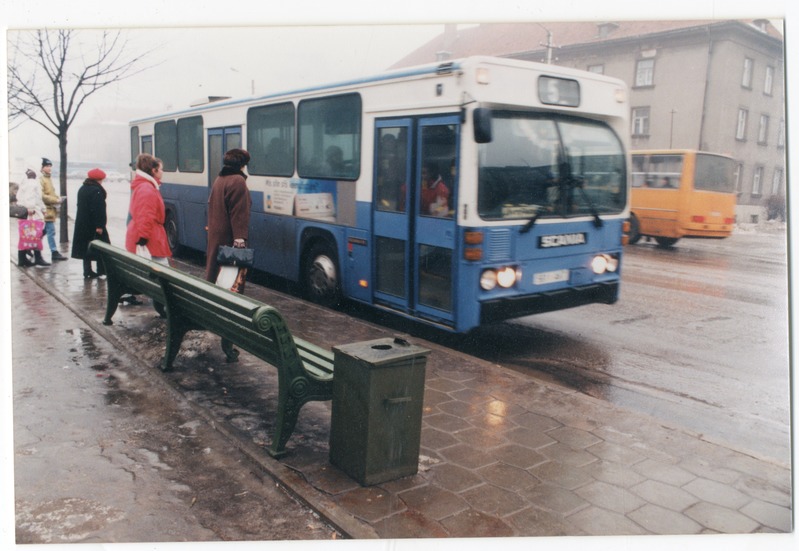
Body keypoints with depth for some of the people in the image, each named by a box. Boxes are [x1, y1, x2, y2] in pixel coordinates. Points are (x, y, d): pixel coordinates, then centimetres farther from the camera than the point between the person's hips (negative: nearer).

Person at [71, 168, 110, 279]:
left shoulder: (82, 189, 14)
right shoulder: (96, 191, -17)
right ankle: (101, 270, 5)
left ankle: (87, 271, 11)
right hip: (94, 225, -8)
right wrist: (99, 225, -22)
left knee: (85, 247, 10)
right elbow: (99, 210, -22)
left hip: (82, 225, 8)